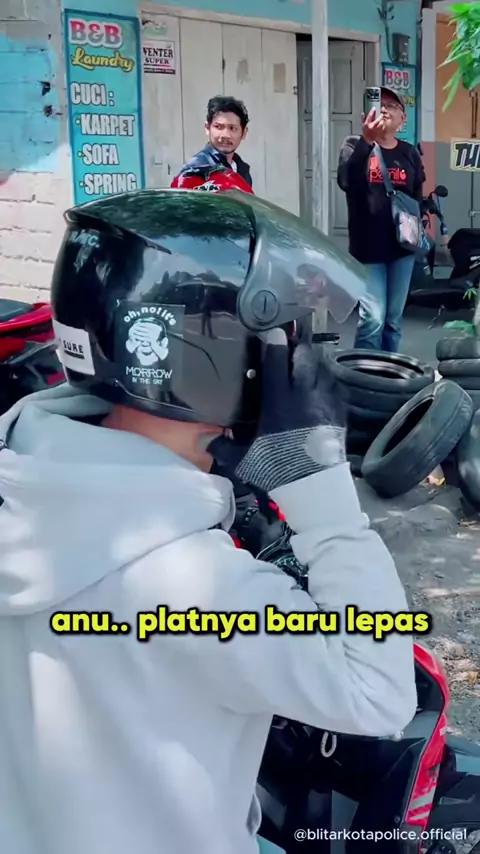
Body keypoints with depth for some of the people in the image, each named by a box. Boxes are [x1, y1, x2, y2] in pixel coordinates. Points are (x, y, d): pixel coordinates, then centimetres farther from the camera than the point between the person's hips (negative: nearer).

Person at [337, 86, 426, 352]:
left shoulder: (410, 153, 9)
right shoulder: (355, 146, -3)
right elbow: (345, 181, -23)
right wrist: (367, 140, -34)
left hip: (402, 247, 4)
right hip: (367, 248, -4)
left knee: (394, 319, 11)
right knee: (372, 319, -12)